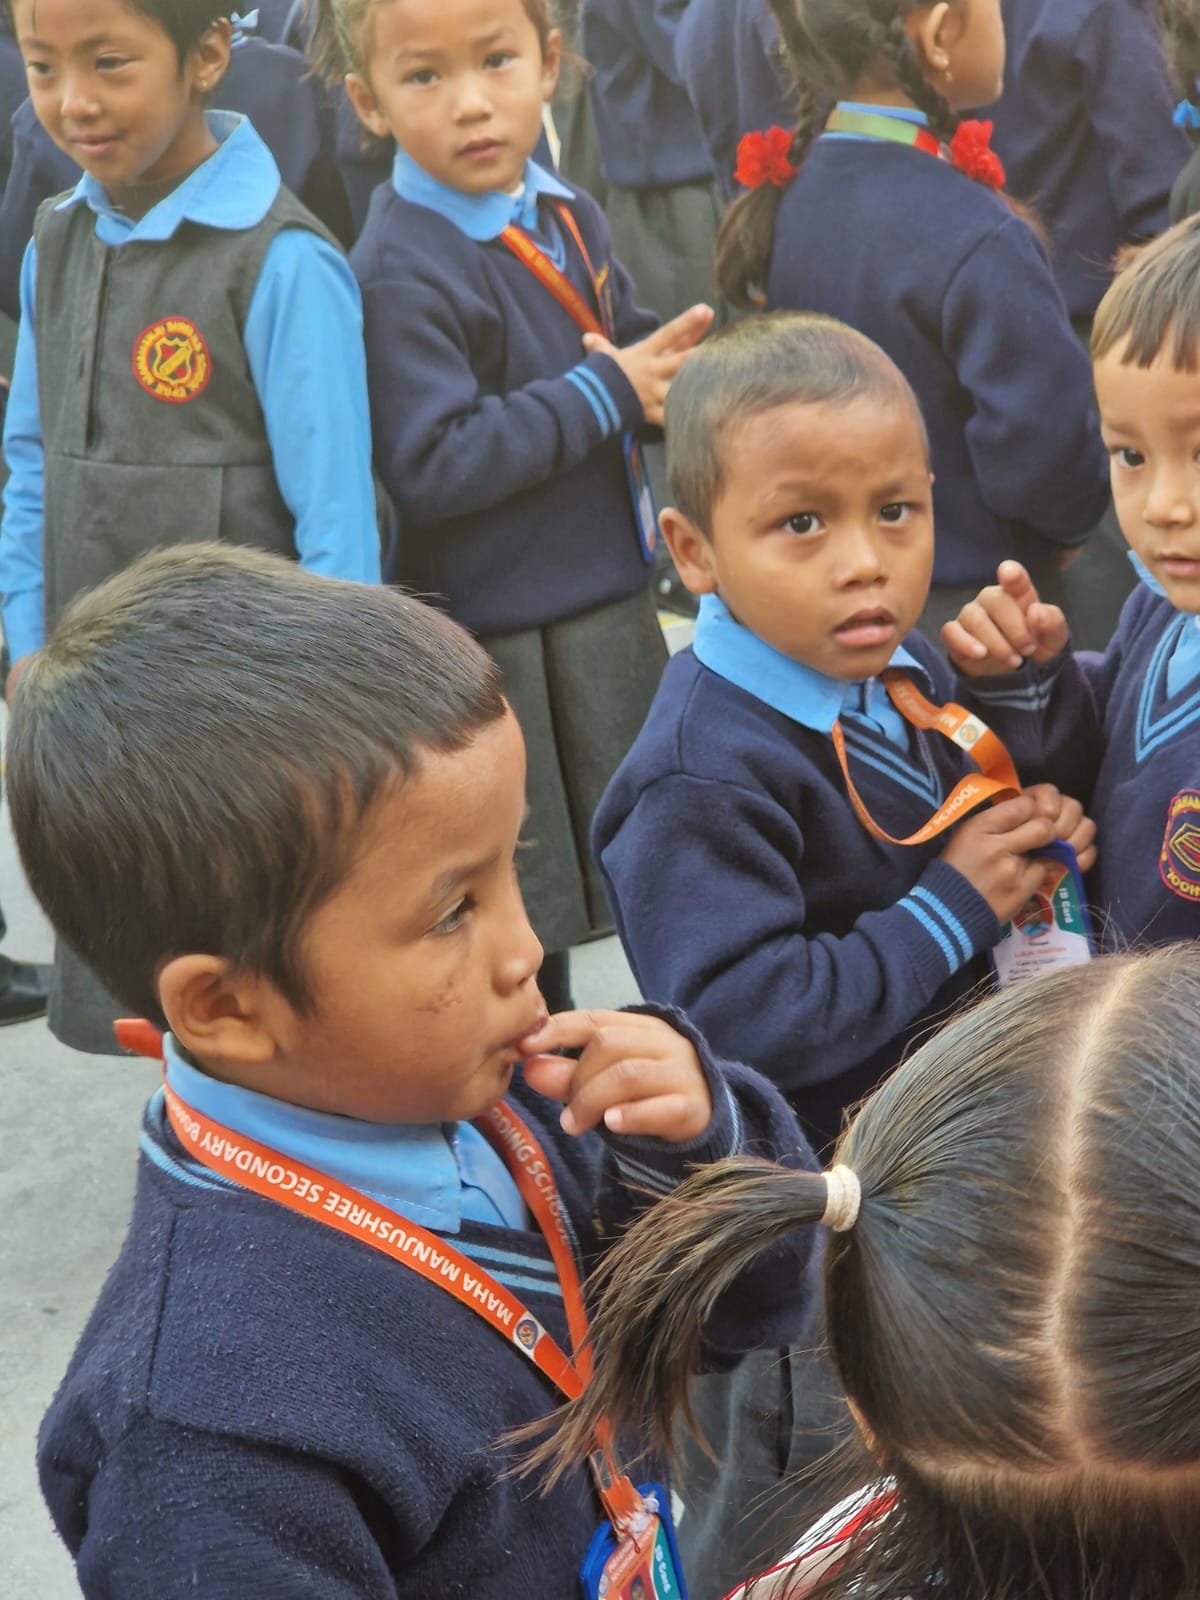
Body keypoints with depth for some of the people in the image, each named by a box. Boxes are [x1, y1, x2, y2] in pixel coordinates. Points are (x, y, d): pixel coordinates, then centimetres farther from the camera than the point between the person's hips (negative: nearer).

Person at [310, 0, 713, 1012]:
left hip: (610, 611, 8)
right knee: (518, 929, 5)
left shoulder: (568, 214, 5)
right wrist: (606, 393, -21)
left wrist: (666, 361, -6)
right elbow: (432, 466, -25)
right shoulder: (403, 269, -20)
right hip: (501, 648, -8)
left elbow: (626, 340, 19)